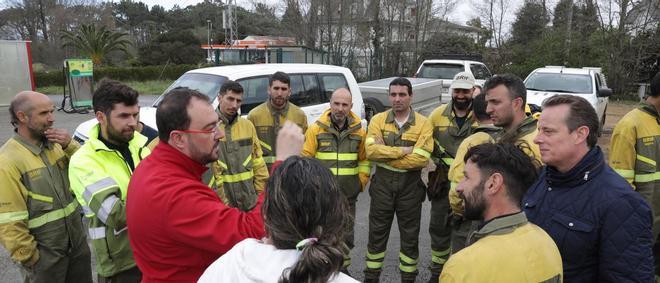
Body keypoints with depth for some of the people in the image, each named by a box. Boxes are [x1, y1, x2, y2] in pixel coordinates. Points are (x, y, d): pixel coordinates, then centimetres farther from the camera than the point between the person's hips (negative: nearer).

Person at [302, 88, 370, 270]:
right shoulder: (316, 129, -6)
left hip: (348, 194, 3)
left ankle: (343, 267, 36)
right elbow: (306, 159, -4)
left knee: (346, 234, 16)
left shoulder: (359, 131, 2)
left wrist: (361, 182, 2)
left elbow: (364, 160, 10)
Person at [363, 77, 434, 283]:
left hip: (410, 186, -1)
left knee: (410, 235, 13)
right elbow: (371, 150, -18)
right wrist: (404, 150, -20)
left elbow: (421, 159, -19)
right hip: (382, 184, 1)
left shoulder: (423, 124, -7)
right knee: (377, 233, 13)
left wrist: (385, 154, -16)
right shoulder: (378, 120, -3)